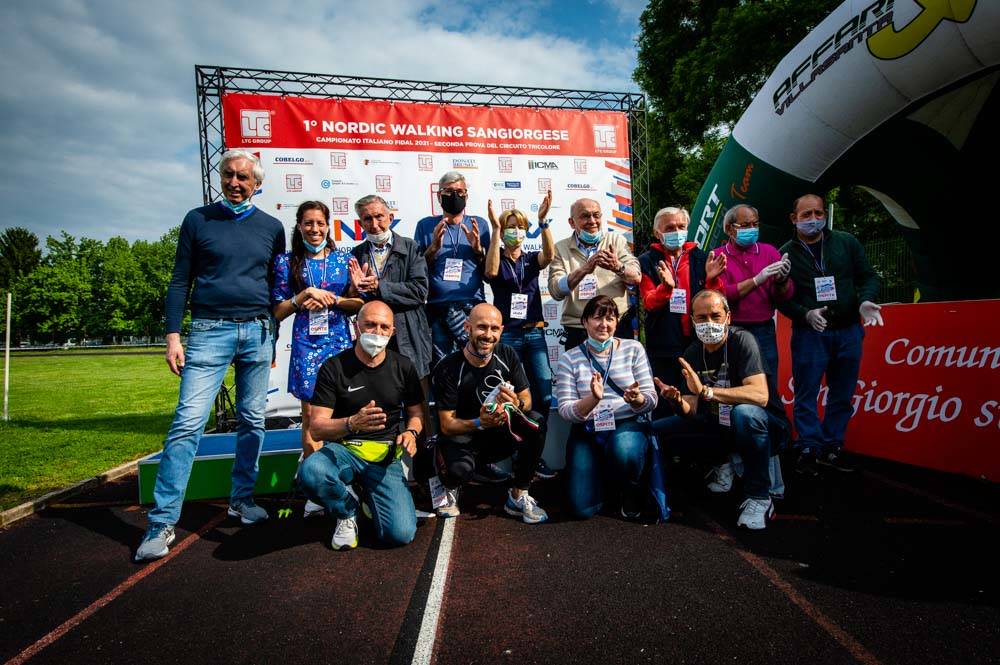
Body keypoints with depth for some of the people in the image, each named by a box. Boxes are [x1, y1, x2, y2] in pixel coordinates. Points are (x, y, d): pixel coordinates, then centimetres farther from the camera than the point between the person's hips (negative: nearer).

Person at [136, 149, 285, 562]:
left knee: (252, 420, 7)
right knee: (188, 422, -9)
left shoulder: (271, 227, 11)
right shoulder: (198, 220, 6)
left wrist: (272, 335, 12)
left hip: (258, 332, 3)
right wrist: (173, 335, -4)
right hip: (210, 330, -2)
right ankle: (162, 522, -3)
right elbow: (180, 281, 4)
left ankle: (242, 499, 21)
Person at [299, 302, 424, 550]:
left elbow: (416, 413, 15)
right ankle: (348, 509, -1)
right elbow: (316, 429, -9)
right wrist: (352, 424, -30)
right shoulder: (333, 368, -5)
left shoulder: (403, 366, 4)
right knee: (310, 472, -37)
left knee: (400, 534, -19)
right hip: (344, 448, -1)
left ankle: (370, 496, 17)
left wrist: (411, 432, -10)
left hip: (386, 456, 1)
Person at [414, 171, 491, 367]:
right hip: (437, 310, 0)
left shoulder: (479, 224, 12)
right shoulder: (426, 225, 11)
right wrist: (434, 246, -7)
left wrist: (478, 248, -6)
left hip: (472, 308, 0)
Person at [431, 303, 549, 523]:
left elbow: (527, 400, -4)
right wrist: (479, 423, -35)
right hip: (461, 438, -4)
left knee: (536, 422, -23)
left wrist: (517, 404, -29)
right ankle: (449, 488, 5)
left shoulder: (507, 355, -6)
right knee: (460, 469, -36)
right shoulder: (448, 369, -18)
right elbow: (447, 425, -16)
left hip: (501, 434, 4)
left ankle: (518, 497, -6)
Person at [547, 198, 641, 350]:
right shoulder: (561, 248, 4)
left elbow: (636, 278, -4)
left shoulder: (617, 240, 8)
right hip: (577, 330, -1)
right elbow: (556, 291, -10)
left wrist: (618, 267, -26)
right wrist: (584, 270, -25)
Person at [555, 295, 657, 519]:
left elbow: (651, 400, -1)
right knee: (582, 508, -11)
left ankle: (631, 489, 1)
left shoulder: (633, 349, 2)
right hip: (586, 431, 1)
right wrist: (593, 399, -27)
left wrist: (637, 400, -26)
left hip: (628, 425, -1)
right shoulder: (570, 359, 0)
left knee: (624, 454, -38)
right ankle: (600, 474, 25)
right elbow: (565, 411, -7)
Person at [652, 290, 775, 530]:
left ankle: (758, 496, -20)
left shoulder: (742, 340, -17)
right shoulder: (692, 353, -1)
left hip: (752, 426, -4)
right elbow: (691, 413, -3)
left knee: (745, 413, -40)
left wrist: (705, 391, -36)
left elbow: (760, 395, -31)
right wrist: (678, 402, -27)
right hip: (714, 425, 5)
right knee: (654, 430, -9)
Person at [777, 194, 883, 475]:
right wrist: (806, 314, -18)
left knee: (842, 395, 10)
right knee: (806, 394, 0)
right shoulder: (786, 254, -1)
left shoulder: (847, 242, 4)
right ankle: (808, 449, 12)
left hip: (848, 331, 3)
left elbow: (869, 276, 8)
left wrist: (865, 301, -12)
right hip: (809, 333, -2)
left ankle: (832, 447, 23)